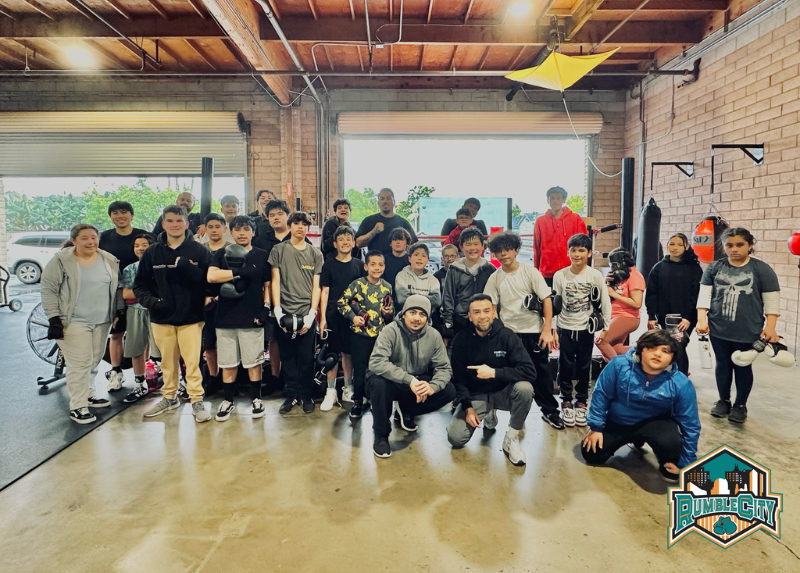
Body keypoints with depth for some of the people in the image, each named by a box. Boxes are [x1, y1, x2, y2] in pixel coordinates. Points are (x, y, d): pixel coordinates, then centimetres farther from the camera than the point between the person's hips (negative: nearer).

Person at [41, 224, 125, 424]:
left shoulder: (110, 261, 5)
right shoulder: (61, 261, -8)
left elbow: (116, 287, 15)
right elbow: (48, 291, -8)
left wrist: (119, 310, 9)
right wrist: (54, 319, -13)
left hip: (102, 321, 5)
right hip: (74, 322, -5)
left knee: (93, 361, 15)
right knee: (80, 364, -6)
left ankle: (87, 394, 31)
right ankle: (77, 407, 2)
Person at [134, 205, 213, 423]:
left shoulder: (199, 251, -4)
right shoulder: (152, 252, 5)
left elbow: (209, 281, -10)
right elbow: (140, 284, 9)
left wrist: (188, 268, -25)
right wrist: (150, 301, -10)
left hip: (191, 317, -3)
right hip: (161, 317, 3)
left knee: (192, 361, -2)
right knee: (167, 361, 15)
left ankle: (197, 401, 11)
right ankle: (169, 397, 32)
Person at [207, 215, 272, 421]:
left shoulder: (261, 256, 6)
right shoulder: (221, 254, 6)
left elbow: (267, 285, 9)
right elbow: (211, 276, -12)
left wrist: (266, 307, -3)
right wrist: (240, 272, -15)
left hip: (252, 318, -1)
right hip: (225, 317, 1)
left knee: (254, 362, 6)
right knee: (228, 363, 10)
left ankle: (256, 399, 20)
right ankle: (228, 401, 23)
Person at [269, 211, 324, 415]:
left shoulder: (315, 254, 8)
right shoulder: (279, 250, 7)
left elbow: (316, 286, 5)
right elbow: (275, 281, 3)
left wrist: (312, 313, -5)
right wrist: (277, 310, -6)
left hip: (307, 313, 0)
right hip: (286, 313, 0)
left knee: (306, 358, 4)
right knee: (288, 356, 6)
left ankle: (306, 396, 16)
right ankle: (291, 395, 18)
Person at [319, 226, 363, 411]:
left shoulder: (358, 265, 7)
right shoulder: (329, 265, 3)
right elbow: (325, 292, 2)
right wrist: (322, 317, -3)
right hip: (333, 315, -1)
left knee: (348, 352, 8)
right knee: (332, 353, 1)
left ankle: (349, 388, 22)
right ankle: (331, 391, 11)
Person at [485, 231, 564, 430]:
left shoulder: (530, 272, -4)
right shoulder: (494, 278, 0)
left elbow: (546, 299, -6)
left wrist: (547, 329, -12)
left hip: (535, 331, -1)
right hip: (509, 333, 1)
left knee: (542, 373, 7)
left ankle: (550, 411, 24)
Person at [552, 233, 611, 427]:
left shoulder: (596, 275, -6)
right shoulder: (560, 276, -5)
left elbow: (605, 303, -1)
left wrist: (605, 328, -3)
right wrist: (553, 330, -3)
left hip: (586, 329, 0)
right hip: (565, 329, 0)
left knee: (584, 367, 9)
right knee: (565, 367, 6)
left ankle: (581, 402, 24)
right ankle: (566, 402, 20)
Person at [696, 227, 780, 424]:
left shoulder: (762, 269, -2)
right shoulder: (714, 267, 3)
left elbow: (771, 301, -2)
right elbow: (704, 295, 2)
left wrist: (770, 327, -8)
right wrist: (701, 319, -8)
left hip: (748, 332, -2)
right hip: (718, 329, 2)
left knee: (743, 367, 10)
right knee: (722, 365, 13)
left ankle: (740, 405, 26)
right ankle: (723, 401, 30)